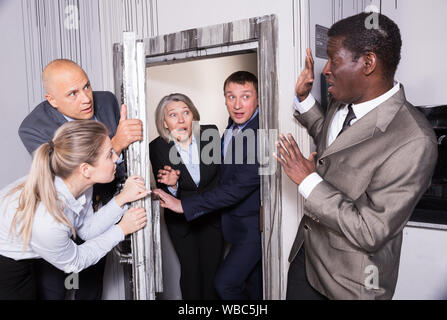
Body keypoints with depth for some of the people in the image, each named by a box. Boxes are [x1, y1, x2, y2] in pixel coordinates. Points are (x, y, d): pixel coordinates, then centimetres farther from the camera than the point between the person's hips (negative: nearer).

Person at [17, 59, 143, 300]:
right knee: (51, 290, 16)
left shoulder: (107, 101, -14)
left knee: (92, 288, 24)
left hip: (102, 211, 4)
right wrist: (115, 144, -49)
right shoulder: (32, 128, -27)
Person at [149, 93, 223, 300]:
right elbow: (164, 193, -10)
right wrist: (172, 185, -31)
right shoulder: (157, 148, -15)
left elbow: (222, 171, 3)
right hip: (180, 220, -1)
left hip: (212, 215, 1)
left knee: (213, 269, 6)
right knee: (190, 270, 6)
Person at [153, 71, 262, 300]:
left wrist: (185, 205, -29)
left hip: (252, 226, -8)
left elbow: (239, 186, -30)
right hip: (236, 219, 8)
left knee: (225, 282, -6)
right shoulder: (233, 124, 3)